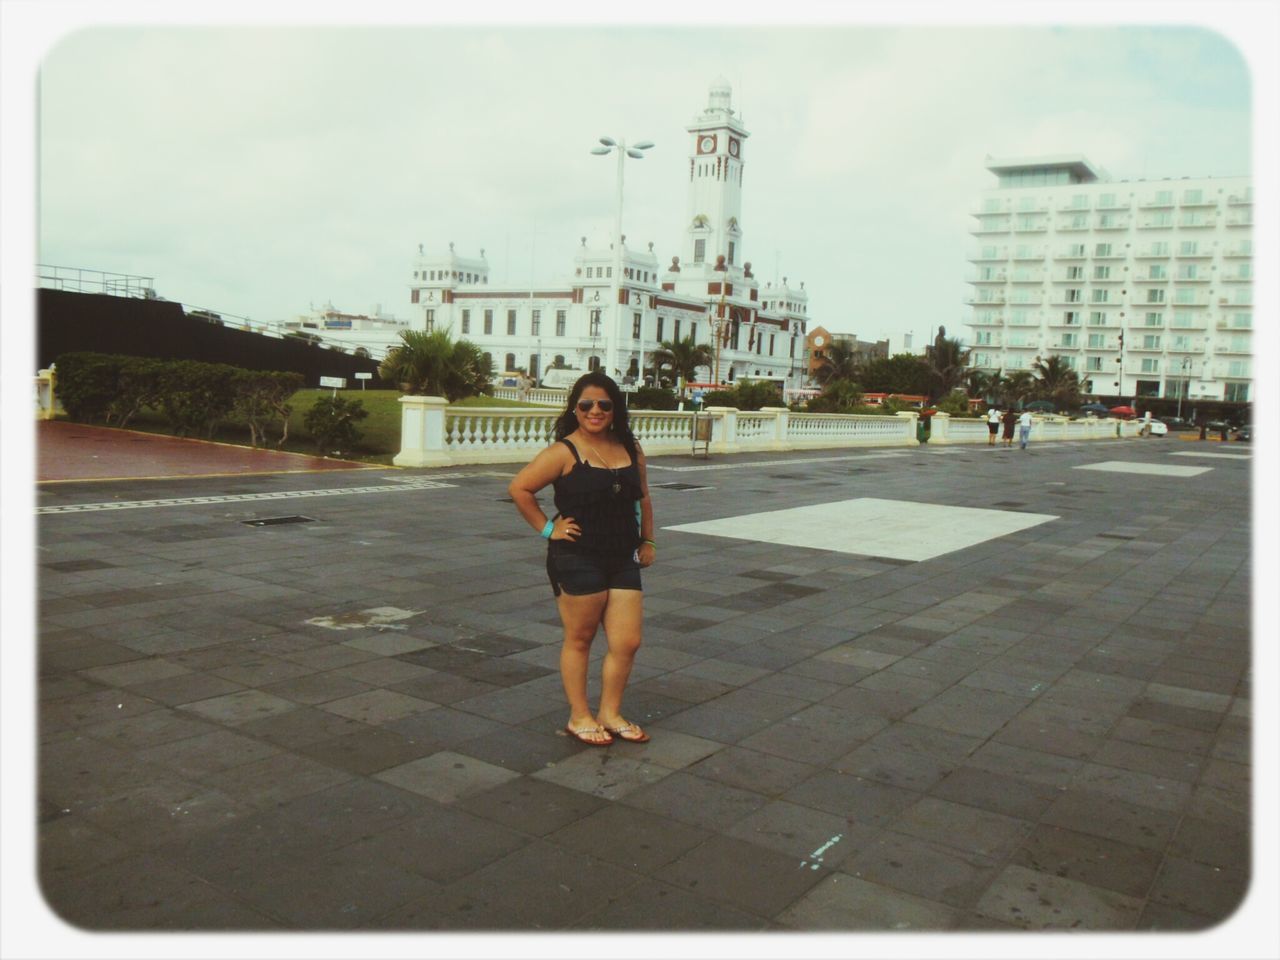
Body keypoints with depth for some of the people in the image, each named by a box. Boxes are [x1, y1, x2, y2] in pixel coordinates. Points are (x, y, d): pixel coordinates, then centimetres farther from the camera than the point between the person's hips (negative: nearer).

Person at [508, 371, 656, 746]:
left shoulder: (630, 449, 9)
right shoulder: (564, 452, -9)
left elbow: (642, 497, 21)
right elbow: (519, 488, -9)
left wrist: (647, 540, 16)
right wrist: (547, 528, -9)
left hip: (623, 560, 5)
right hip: (577, 560, -5)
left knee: (627, 642, 4)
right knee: (579, 640, 6)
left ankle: (610, 713, 22)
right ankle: (579, 717, 21)